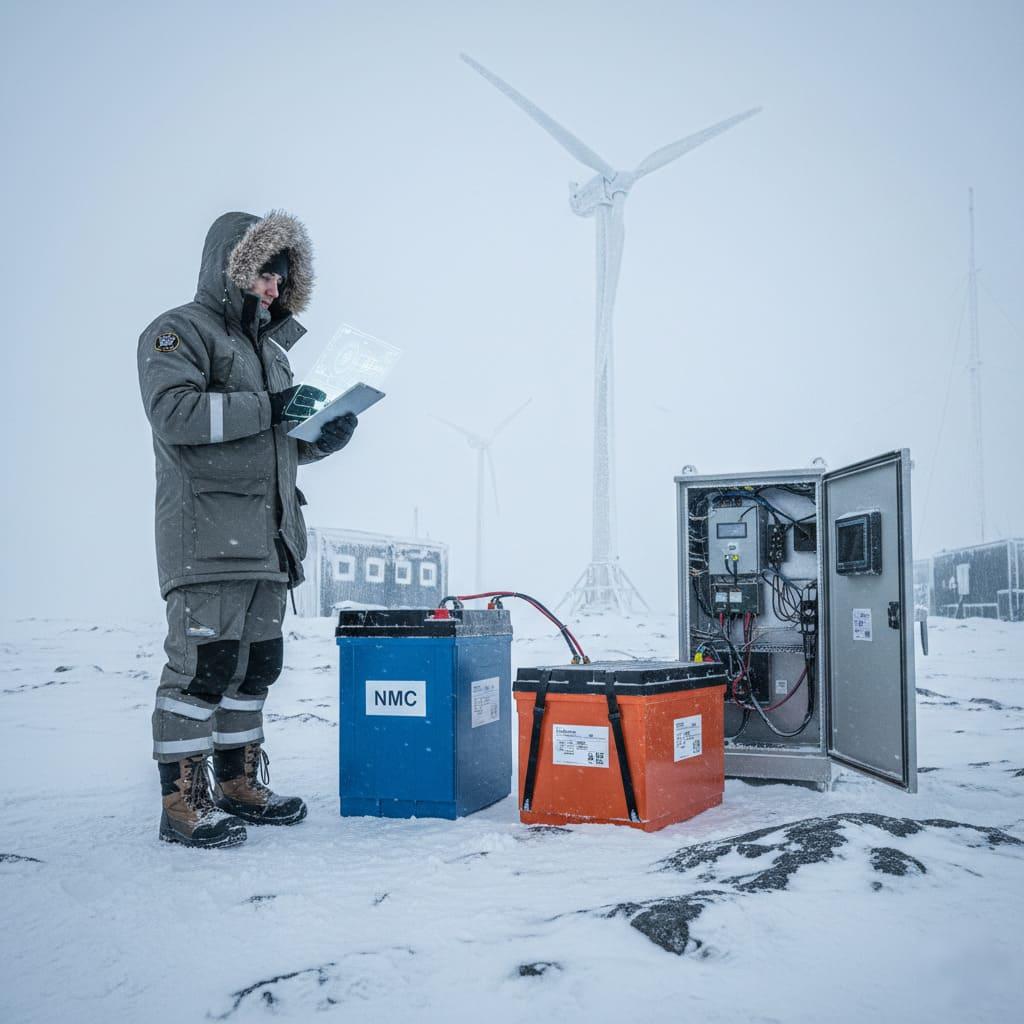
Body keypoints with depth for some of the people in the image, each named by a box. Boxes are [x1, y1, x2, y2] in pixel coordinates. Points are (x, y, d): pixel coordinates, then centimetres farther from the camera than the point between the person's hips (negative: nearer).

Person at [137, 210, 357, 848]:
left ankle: (239, 785, 22)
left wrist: (327, 436, 10)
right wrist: (268, 407, -18)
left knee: (256, 664, 11)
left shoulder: (269, 346, 26)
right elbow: (174, 411, -18)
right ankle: (183, 802, -2)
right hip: (207, 536, -8)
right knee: (205, 663, -10)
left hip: (268, 538, 9)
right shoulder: (181, 331, 0)